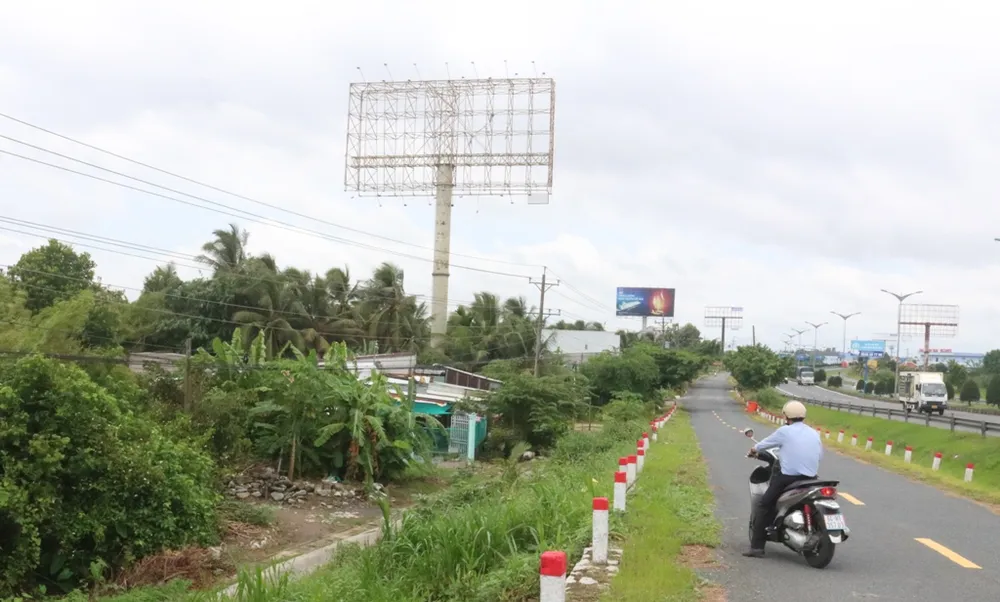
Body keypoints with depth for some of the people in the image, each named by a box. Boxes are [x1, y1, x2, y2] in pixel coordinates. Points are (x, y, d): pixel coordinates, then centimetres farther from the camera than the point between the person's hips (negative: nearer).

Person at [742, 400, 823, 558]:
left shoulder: (784, 431, -2)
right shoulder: (814, 434, 11)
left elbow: (766, 443, 12)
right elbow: (820, 455, 21)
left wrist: (754, 449, 33)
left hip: (788, 478, -5)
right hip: (811, 479, 5)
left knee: (764, 506, 4)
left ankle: (757, 547, -4)